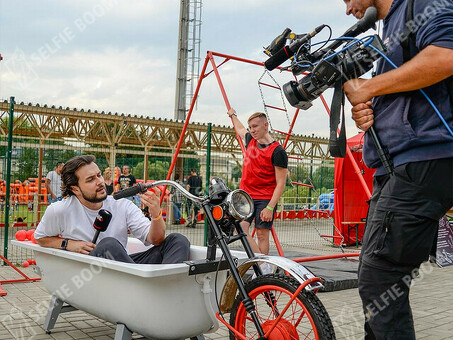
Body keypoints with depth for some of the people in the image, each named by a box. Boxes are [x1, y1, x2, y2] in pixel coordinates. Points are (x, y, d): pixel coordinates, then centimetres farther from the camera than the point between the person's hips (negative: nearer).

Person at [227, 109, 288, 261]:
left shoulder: (277, 151, -12)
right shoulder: (250, 140, 9)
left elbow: (281, 184, -13)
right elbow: (240, 129, 36)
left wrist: (270, 207, -21)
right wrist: (233, 115, 52)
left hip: (265, 199, -5)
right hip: (245, 195, 5)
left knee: (262, 234, -4)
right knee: (241, 227, -14)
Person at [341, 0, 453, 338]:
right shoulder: (389, 35, 27)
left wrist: (367, 88, -10)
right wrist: (367, 114, 6)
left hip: (423, 163, -10)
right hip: (394, 171, 10)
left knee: (377, 284, -12)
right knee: (375, 279, 14)